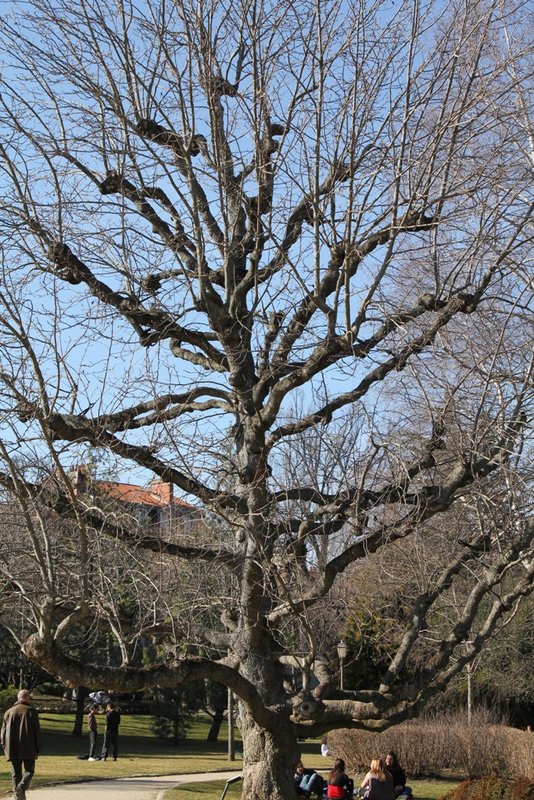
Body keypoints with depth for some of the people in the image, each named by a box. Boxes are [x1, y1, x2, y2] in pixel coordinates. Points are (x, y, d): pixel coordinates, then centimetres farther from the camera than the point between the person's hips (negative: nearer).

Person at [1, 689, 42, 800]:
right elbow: (37, 730, -4)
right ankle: (22, 785, -22)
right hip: (28, 749, -3)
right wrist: (38, 748, 2)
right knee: (29, 770, 5)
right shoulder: (31, 711, -2)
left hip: (13, 749, 3)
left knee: (16, 773, 9)